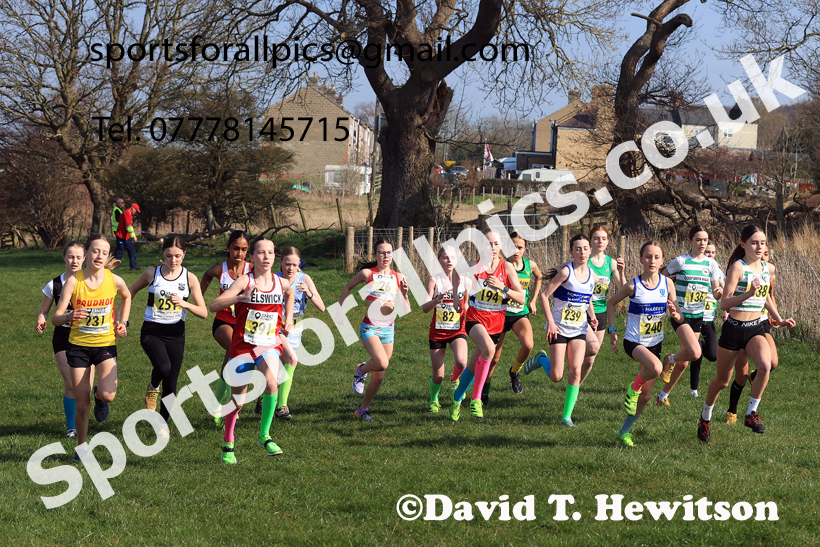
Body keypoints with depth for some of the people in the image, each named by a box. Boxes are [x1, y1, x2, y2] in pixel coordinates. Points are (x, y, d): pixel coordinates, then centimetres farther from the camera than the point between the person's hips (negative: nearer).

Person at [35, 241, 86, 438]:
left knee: (85, 386, -4)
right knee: (70, 384, -8)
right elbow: (44, 310, 6)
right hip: (63, 337, 0)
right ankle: (71, 426, 11)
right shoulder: (54, 285, -3)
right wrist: (41, 320, -15)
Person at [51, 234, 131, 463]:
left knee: (108, 394, -23)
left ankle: (99, 396, 15)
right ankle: (81, 447, 24)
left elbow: (126, 297, 20)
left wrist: (123, 322, 7)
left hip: (106, 344, 1)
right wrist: (69, 317, -37)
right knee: (82, 405, 0)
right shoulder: (73, 281, -11)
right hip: (78, 345, 0)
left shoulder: (114, 280, -6)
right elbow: (55, 318, -15)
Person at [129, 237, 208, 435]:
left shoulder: (190, 278, -2)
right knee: (163, 367, -30)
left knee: (171, 384, 3)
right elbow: (132, 290, 16)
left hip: (175, 334, 1)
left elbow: (203, 312, -4)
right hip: (152, 332, -1)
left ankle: (163, 422, 25)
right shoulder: (152, 273, -2)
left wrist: (184, 303, -21)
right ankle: (152, 387, 5)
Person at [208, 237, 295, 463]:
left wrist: (288, 319, 19)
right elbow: (213, 306, -23)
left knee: (271, 382, -27)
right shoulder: (245, 281, -12)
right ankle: (227, 444, 28)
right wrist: (241, 297, -35)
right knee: (237, 400, 4)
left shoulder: (282, 283, 0)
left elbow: (289, 294, 28)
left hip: (269, 344, 2)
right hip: (243, 345, -2)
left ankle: (265, 436, -12)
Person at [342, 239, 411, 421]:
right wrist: (341, 310, 10)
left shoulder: (398, 277, 5)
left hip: (388, 329, 4)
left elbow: (406, 310, 6)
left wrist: (404, 294, -12)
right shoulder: (367, 273, -4)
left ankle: (362, 409, 26)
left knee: (379, 376, 7)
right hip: (369, 328, -4)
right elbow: (347, 287, 13)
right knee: (382, 363, -27)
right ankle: (361, 370, 6)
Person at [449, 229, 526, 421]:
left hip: (496, 323, 3)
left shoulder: (506, 267, -4)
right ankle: (476, 399, -23)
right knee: (488, 349, -33)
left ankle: (457, 397, 41)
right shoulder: (473, 266, -6)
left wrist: (502, 287, -20)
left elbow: (521, 299, -7)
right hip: (475, 319, -3)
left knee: (474, 365, 12)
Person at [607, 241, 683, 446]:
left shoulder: (667, 283, -4)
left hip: (655, 343, 4)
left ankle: (625, 431, 27)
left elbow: (680, 318, -1)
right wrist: (612, 330, -3)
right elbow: (611, 303, 4)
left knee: (645, 395, 8)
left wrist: (674, 314, -24)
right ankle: (633, 389, -5)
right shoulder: (633, 285, -12)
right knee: (656, 367, -35)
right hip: (634, 342, -4)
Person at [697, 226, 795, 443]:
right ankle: (705, 417, 36)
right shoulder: (738, 267, -14)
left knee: (765, 365, -26)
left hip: (755, 328, 4)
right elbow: (724, 303, -21)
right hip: (734, 328, -4)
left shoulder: (769, 268, 4)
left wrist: (779, 319, 15)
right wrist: (748, 294, -34)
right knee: (722, 380, 10)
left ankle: (751, 413, -11)